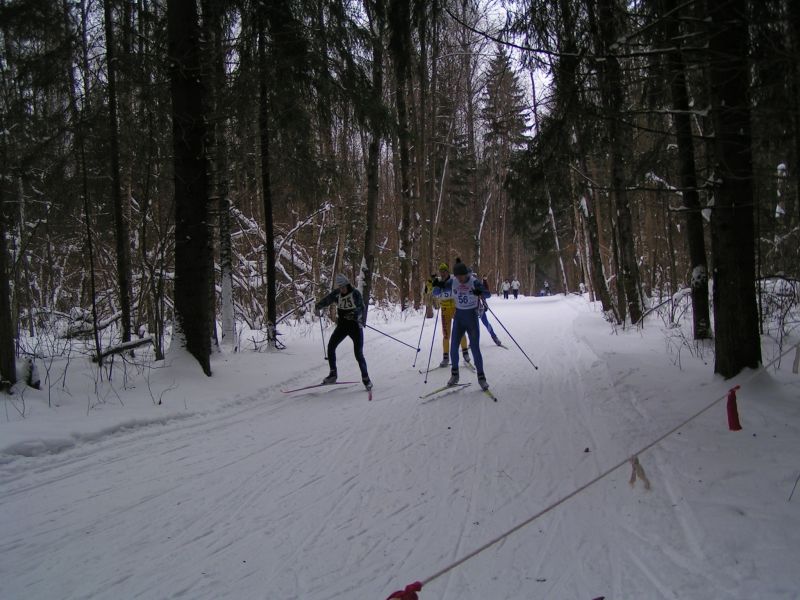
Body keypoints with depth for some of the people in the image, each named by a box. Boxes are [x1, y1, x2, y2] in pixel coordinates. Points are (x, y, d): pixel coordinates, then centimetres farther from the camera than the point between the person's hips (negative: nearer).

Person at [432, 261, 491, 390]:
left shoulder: (474, 282, -14)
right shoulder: (452, 282, -4)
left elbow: (487, 294, -25)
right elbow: (436, 293, -1)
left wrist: (480, 293, -48)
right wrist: (437, 286, -24)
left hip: (472, 317, -3)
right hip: (458, 317, 3)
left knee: (475, 348, -5)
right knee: (453, 347, 1)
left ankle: (481, 377, 8)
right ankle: (454, 374, 19)